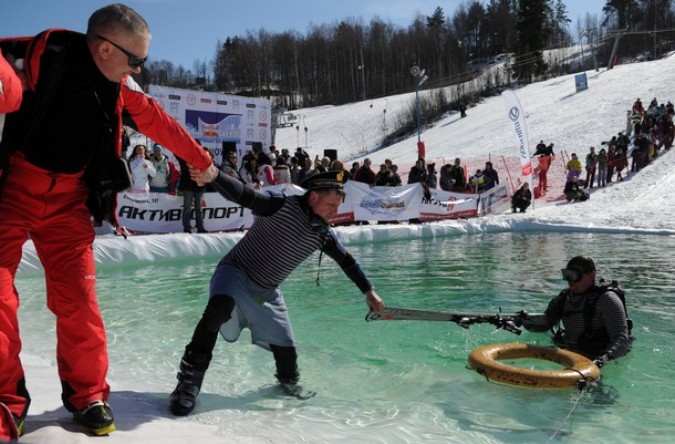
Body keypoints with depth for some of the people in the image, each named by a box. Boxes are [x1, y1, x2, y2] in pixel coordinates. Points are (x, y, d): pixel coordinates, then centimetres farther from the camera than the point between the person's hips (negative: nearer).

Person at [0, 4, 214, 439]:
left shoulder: (120, 86, 1)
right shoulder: (40, 54, -15)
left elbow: (157, 121, 14)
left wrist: (200, 159, 24)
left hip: (68, 199, 3)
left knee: (78, 299, -2)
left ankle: (87, 393, 16)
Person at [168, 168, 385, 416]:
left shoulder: (323, 234, -1)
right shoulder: (282, 205, -20)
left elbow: (346, 260, 14)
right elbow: (244, 196, -34)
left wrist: (369, 291, 19)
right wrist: (213, 177, -53)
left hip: (267, 293, 6)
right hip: (235, 274, -6)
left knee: (286, 351, 6)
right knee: (219, 308, -37)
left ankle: (290, 384, 42)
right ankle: (189, 383, -28)